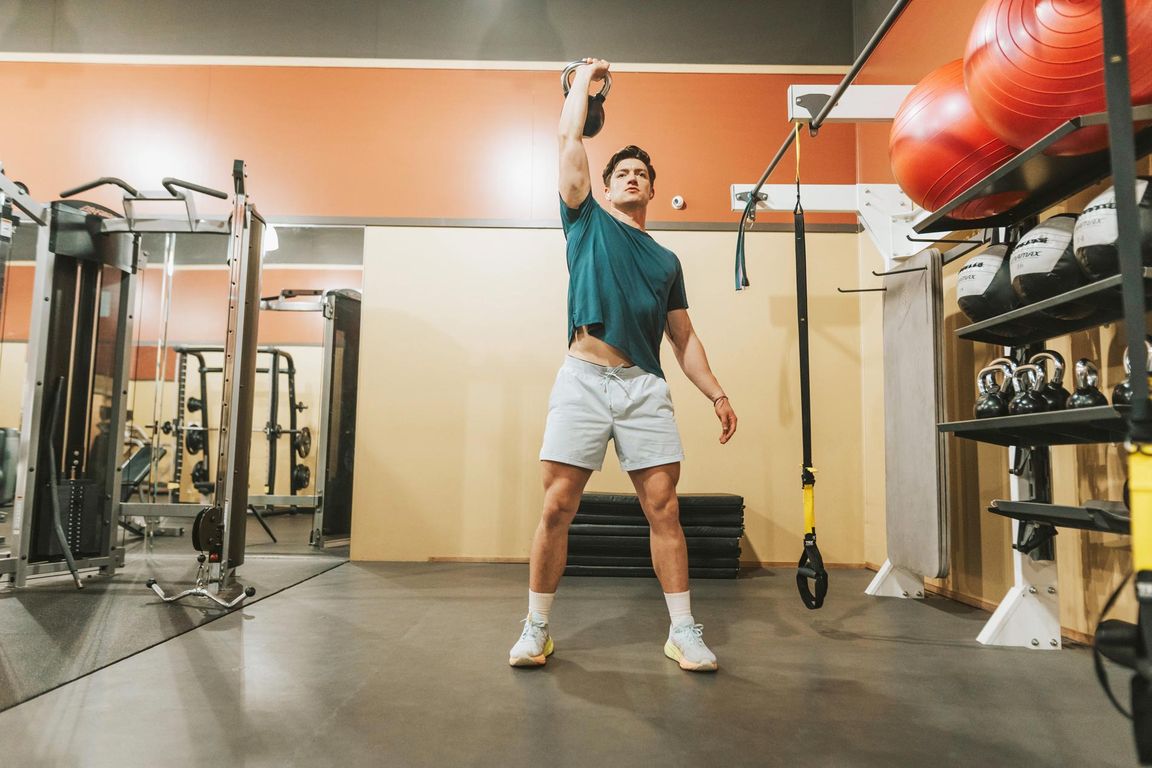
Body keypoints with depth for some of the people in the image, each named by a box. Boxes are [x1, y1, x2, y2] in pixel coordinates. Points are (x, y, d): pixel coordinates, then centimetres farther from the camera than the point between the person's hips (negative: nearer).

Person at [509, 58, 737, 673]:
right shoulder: (587, 221, 17)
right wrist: (586, 79, 26)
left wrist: (717, 394, 9)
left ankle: (683, 630, 10)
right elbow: (569, 140, 13)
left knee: (663, 508, -2)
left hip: (646, 387, 2)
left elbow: (684, 338, 19)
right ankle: (536, 628, 10)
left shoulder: (666, 261, 23)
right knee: (557, 507, -4)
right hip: (583, 379, -2)